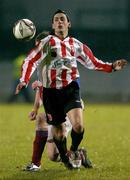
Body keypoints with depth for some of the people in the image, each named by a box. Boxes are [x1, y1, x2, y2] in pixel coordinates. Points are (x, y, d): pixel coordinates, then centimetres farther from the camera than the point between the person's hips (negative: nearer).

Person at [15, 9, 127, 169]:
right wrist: (24, 81, -12)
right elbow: (30, 61, 1)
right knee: (58, 130, 3)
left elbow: (93, 63, 19)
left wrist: (112, 67, 8)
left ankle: (74, 151, 9)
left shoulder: (76, 45, 11)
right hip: (51, 92, 0)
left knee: (78, 125, -20)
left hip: (70, 89, 0)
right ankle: (65, 159, 27)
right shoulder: (46, 42, 3)